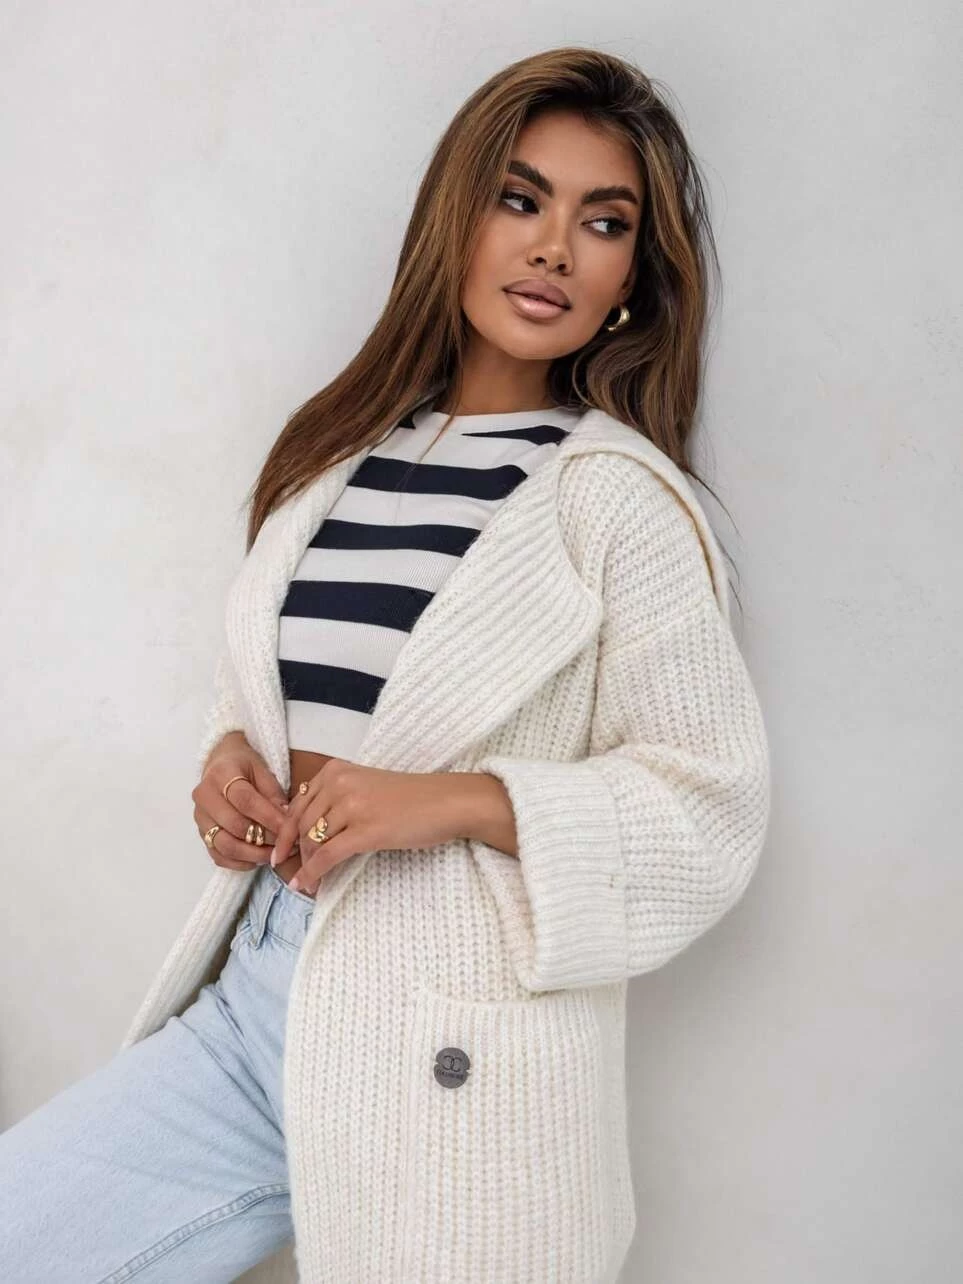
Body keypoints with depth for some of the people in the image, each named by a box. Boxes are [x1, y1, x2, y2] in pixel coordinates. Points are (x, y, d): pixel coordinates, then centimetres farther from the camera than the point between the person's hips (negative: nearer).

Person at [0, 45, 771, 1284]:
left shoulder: (621, 497, -8)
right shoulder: (338, 455, 10)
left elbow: (713, 796, -8)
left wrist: (457, 800, -19)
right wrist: (233, 757, 0)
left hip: (449, 1058, -5)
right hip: (248, 997, 6)